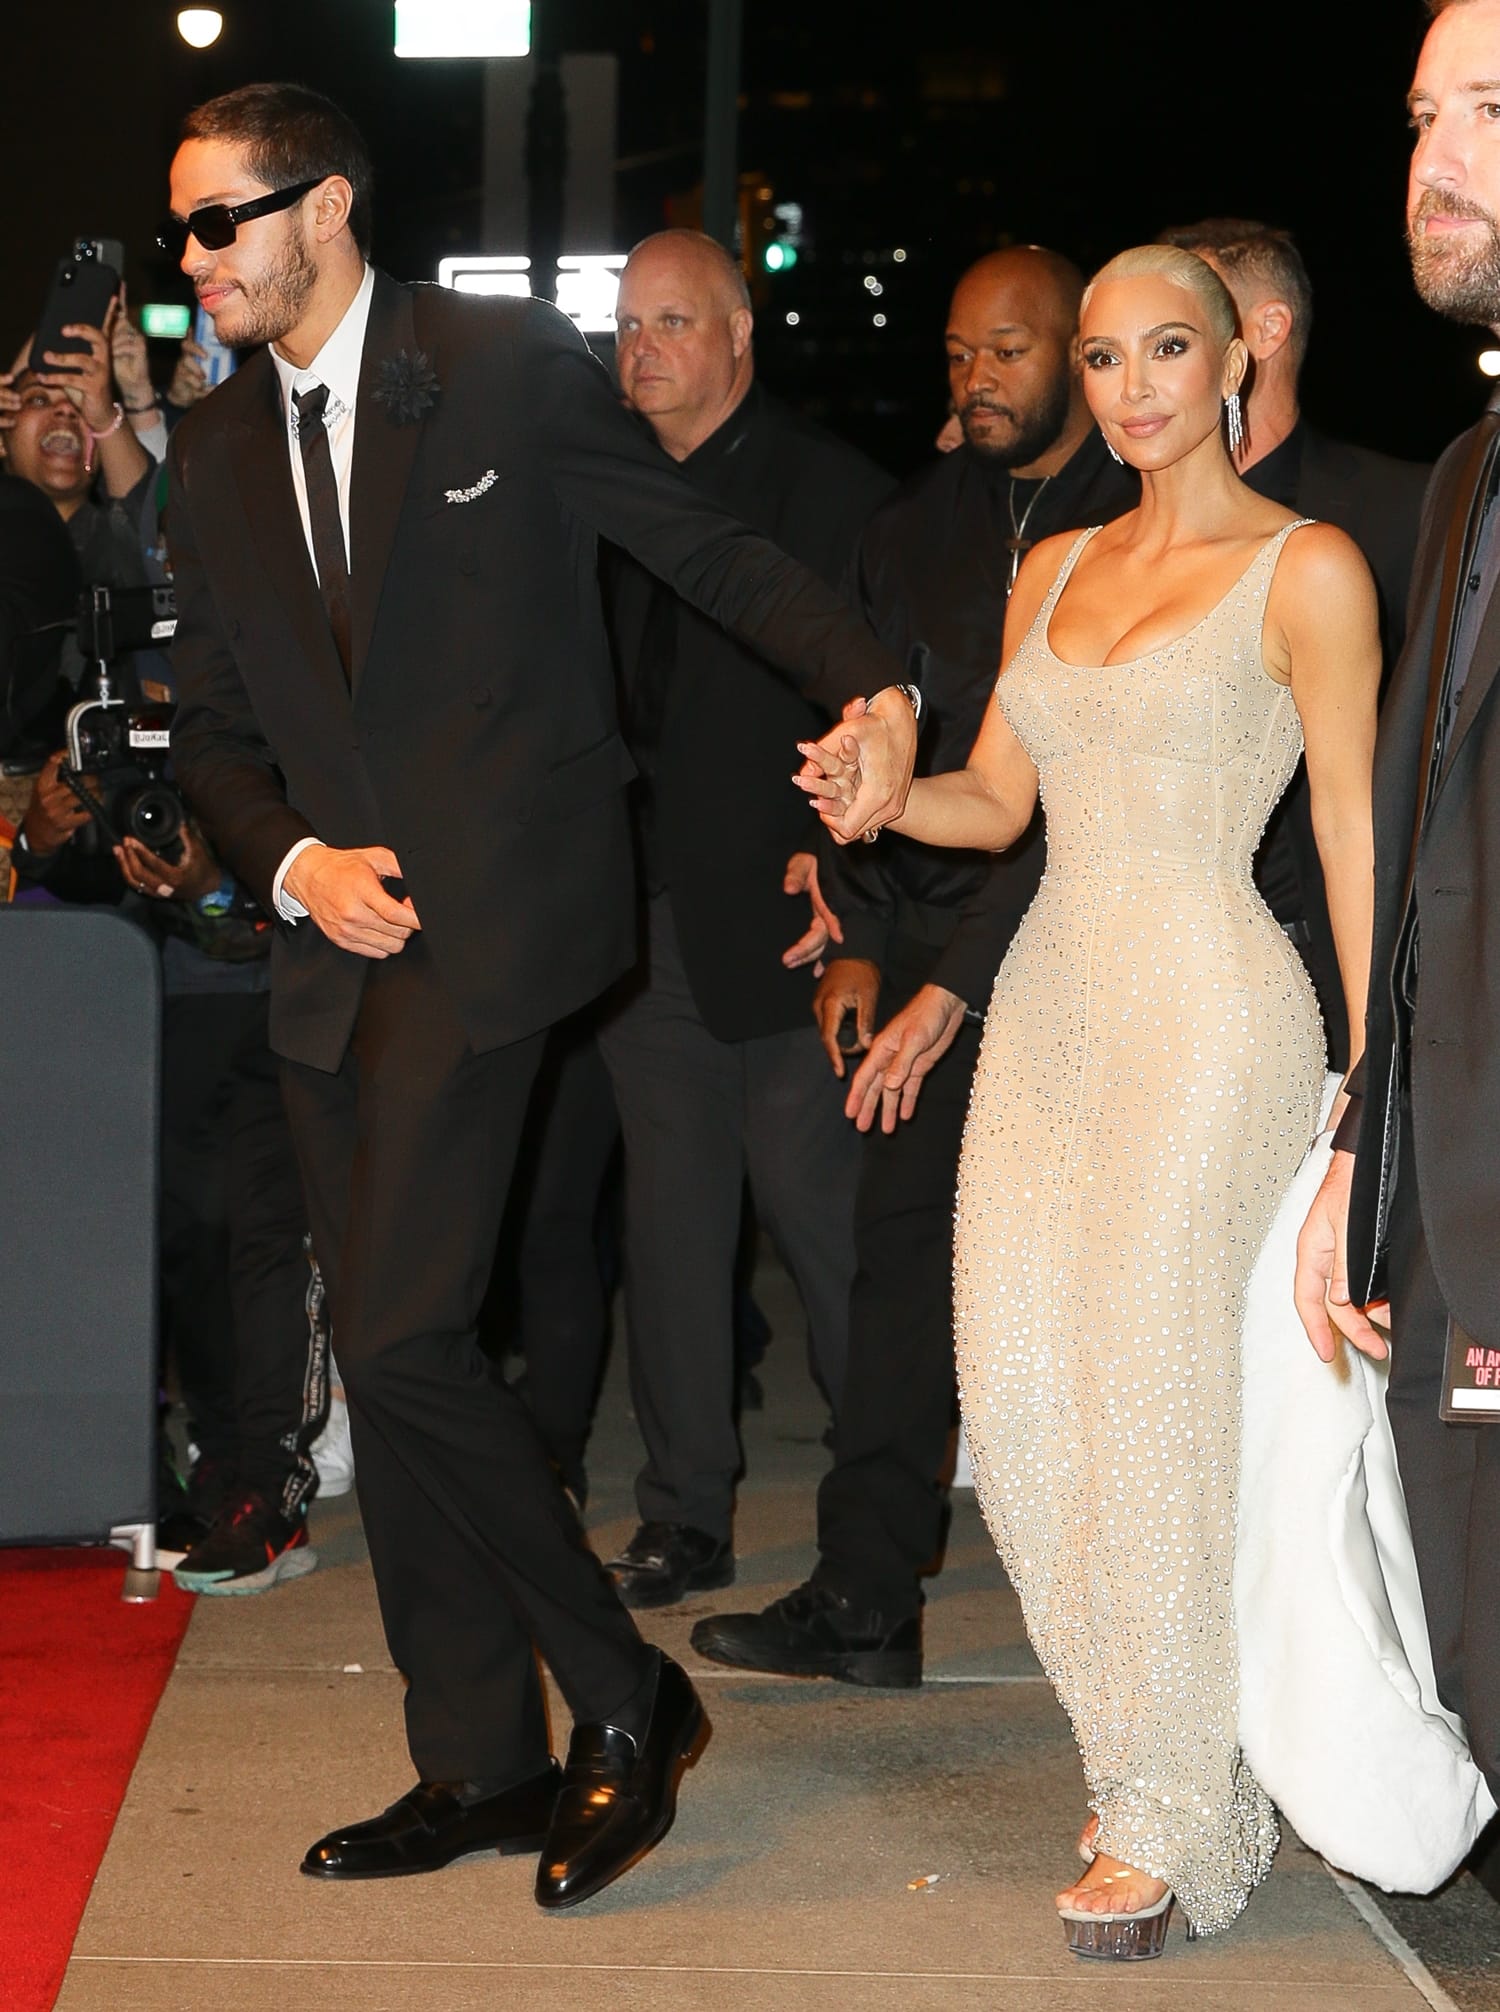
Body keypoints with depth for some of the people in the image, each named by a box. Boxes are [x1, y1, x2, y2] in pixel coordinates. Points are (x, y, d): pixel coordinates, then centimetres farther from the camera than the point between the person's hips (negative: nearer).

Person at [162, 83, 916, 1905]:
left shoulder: (512, 368, -4)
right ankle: (481, 1767, 19)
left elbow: (712, 551, -1)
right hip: (332, 939, 7)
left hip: (491, 925, -7)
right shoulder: (214, 455, 13)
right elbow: (216, 736, 16)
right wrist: (299, 861, -4)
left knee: (400, 1334, -15)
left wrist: (875, 685, -16)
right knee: (383, 1359, 8)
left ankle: (625, 1694, 1)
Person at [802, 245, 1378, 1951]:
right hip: (1048, 1011, 6)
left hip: (1207, 1019, -6)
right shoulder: (1054, 572, 16)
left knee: (1148, 1390, -7)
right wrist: (879, 796, -4)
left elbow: (1354, 839, -5)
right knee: (1017, 1395, 0)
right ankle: (1162, 1746, 18)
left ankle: (1168, 1816, 8)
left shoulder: (1307, 572, -3)